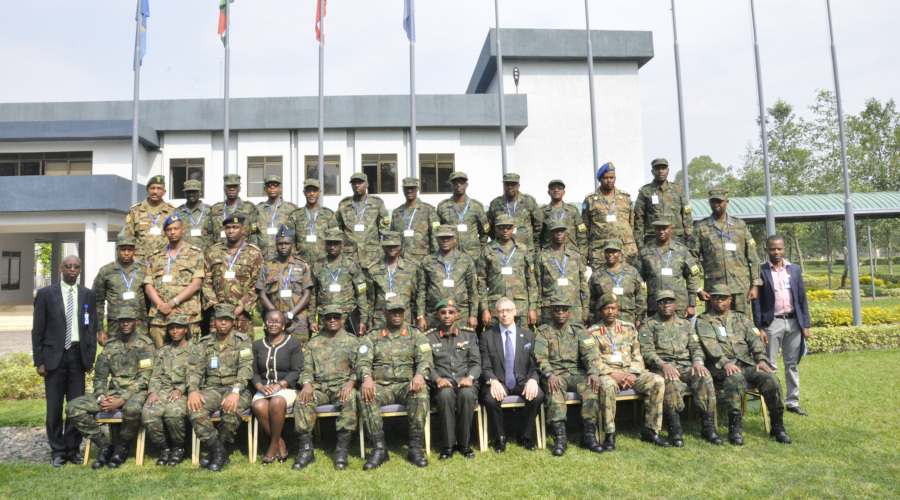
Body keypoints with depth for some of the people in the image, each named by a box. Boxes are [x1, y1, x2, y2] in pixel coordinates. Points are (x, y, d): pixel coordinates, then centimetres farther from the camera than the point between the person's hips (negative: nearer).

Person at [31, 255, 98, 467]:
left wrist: (90, 358, 2)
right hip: (54, 355, -1)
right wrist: (39, 360, -3)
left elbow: (92, 328, 8)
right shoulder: (45, 294, 2)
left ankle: (73, 449, 15)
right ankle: (57, 451, 14)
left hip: (78, 355, 1)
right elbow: (37, 330, 2)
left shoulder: (87, 295, 7)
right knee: (54, 406, 3)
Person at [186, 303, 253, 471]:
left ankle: (216, 451, -11)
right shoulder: (205, 343, 13)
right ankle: (218, 451, -18)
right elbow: (195, 369, 3)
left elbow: (245, 369, -11)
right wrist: (192, 390, -18)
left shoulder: (242, 341, 2)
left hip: (235, 388, -3)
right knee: (195, 408, -28)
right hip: (211, 389, 3)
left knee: (232, 410, -35)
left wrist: (235, 391, -28)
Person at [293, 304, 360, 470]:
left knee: (350, 399, -35)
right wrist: (307, 384, -11)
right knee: (302, 401, -29)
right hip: (318, 387, 2)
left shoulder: (352, 341, 11)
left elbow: (358, 369, 4)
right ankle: (306, 449, -21)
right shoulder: (314, 342, 18)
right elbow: (307, 369, 11)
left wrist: (350, 383, -16)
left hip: (342, 386, -2)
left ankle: (342, 449, -28)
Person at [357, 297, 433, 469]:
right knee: (365, 395, -31)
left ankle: (416, 447, -24)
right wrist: (367, 378, -21)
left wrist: (420, 375, -22)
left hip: (406, 385, 0)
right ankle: (379, 449, -24)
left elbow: (425, 359, 1)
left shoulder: (415, 334, 12)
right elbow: (364, 361, 2)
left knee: (420, 391, -34)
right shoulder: (372, 336, 14)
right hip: (380, 386, 1)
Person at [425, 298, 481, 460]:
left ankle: (463, 444, -17)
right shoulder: (429, 337, 11)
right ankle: (447, 445, -21)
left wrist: (470, 377, -12)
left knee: (467, 394, -34)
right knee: (446, 394, -36)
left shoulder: (469, 335, 15)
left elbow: (476, 363, 9)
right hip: (442, 385, -1)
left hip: (465, 382, 1)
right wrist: (437, 379, -15)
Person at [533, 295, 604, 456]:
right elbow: (540, 357, -4)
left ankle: (589, 435, -22)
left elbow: (590, 352, 1)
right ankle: (559, 438, -32)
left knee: (590, 387, -29)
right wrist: (550, 374, -23)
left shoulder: (578, 330, 13)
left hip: (576, 372, 2)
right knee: (555, 390, -34)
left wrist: (593, 372, -19)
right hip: (555, 374, -2)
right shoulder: (543, 331, 9)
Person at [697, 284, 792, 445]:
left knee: (771, 379, -23)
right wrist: (725, 362, -22)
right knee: (736, 380, -37)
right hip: (723, 366, -4)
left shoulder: (741, 318, 24)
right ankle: (735, 427, -30)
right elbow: (710, 345, -6)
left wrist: (762, 359, -8)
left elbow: (754, 339, 11)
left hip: (747, 363, 4)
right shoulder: (703, 321, 10)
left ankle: (777, 426, -9)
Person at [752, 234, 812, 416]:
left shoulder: (794, 270, 9)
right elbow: (757, 302, -4)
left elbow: (802, 298, 10)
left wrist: (805, 325, 5)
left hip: (793, 322, 4)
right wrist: (760, 328, -9)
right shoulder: (761, 272, -3)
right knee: (770, 366, -1)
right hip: (772, 323, -4)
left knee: (793, 365, 11)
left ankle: (793, 402, 20)